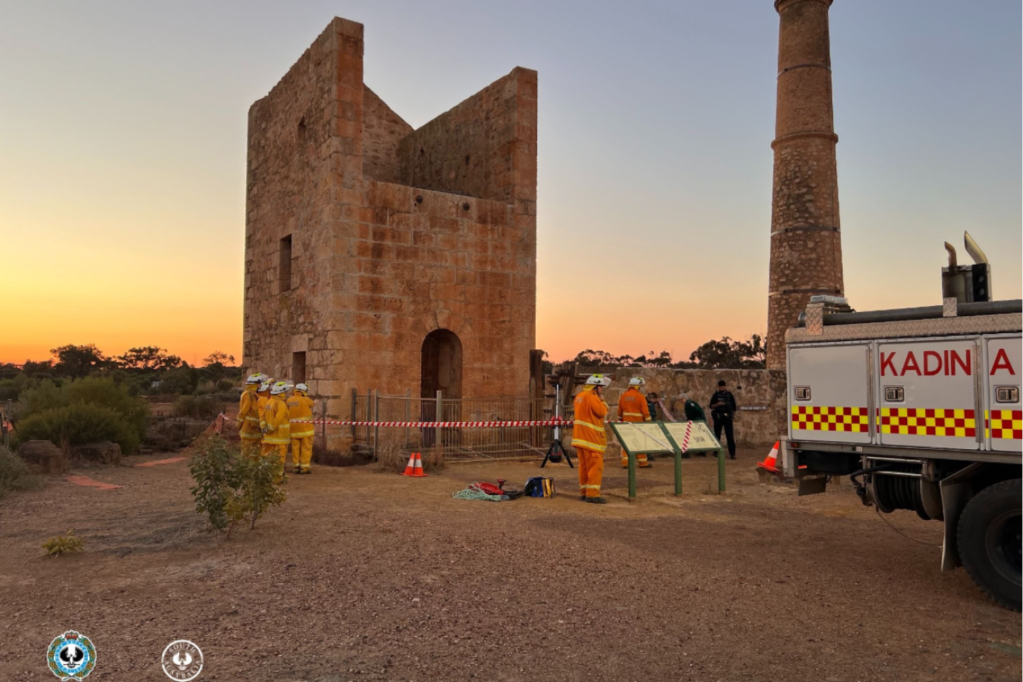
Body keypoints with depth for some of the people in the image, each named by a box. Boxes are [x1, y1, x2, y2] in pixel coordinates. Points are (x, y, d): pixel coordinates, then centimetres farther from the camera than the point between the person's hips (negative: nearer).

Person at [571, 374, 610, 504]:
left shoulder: (580, 396, 16)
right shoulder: (591, 397, -14)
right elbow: (602, 411, -19)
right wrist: (602, 401, -3)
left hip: (580, 436, 10)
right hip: (591, 437, -9)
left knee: (584, 465, 13)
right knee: (595, 465, -7)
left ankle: (584, 492, 18)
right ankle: (592, 494, -9)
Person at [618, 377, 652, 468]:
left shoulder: (623, 396, 6)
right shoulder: (640, 396, -10)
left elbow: (619, 411, 12)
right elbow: (645, 411, -11)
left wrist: (621, 420, 24)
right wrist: (648, 422, -4)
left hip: (626, 423, 4)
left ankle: (625, 462, -1)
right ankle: (642, 462, 15)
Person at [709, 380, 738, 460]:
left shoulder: (729, 394, 5)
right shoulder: (716, 395, 4)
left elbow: (733, 406, 11)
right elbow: (711, 406, 2)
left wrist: (733, 415, 7)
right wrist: (717, 404, -16)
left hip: (727, 416, -1)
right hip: (718, 417, 1)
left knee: (730, 435, -7)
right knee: (717, 435, 9)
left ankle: (732, 454, -8)